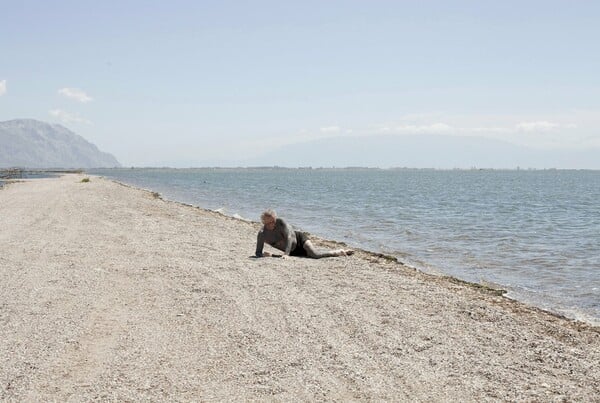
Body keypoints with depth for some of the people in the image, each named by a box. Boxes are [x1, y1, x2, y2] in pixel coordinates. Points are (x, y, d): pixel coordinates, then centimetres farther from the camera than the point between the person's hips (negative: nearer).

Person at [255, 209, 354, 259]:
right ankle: (339, 252, 21)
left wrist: (286, 253, -42)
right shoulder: (262, 234, -18)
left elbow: (289, 237, -30)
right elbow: (258, 253, -14)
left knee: (314, 254, -28)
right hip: (293, 252, 4)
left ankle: (339, 252, -7)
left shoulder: (280, 222, -24)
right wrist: (263, 254, -38)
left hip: (299, 238, -4)